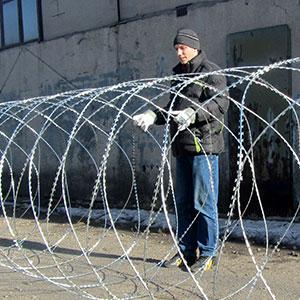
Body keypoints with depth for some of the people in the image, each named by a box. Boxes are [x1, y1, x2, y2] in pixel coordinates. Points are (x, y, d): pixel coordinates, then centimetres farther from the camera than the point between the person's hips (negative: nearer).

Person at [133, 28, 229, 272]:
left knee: (203, 202, -6)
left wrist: (192, 114, -28)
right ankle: (186, 250, 21)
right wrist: (154, 115, 6)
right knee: (183, 202, 12)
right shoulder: (179, 74, 21)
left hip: (204, 144, -8)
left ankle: (207, 254, 3)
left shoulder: (210, 72, -4)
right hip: (182, 146, 8)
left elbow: (220, 104, -16)